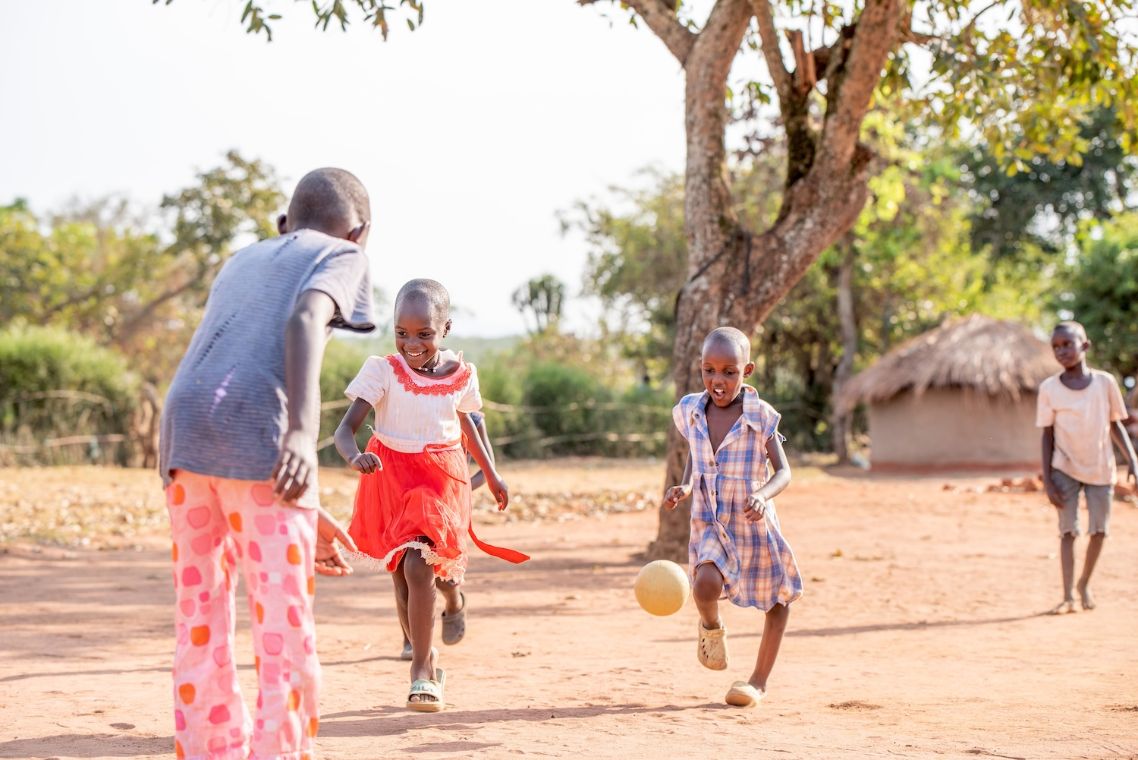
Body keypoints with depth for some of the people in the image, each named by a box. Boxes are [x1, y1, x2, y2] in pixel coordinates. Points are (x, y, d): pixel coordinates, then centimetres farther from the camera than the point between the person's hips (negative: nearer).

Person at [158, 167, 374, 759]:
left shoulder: (241, 263, 32)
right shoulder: (341, 257, 13)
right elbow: (305, 320, -10)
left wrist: (305, 515, 31)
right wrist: (303, 432, -24)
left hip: (181, 431, 6)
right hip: (259, 432, -6)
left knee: (200, 622, 12)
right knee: (285, 626, -1)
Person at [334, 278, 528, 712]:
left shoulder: (461, 375, -5)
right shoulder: (382, 371, -13)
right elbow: (346, 427, -20)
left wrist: (490, 472, 24)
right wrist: (355, 457, -42)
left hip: (441, 480, -1)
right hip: (391, 477, 1)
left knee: (417, 567, -19)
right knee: (402, 577, 10)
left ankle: (421, 668, -9)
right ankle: (425, 659, 30)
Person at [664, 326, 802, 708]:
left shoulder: (760, 416, -14)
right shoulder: (690, 411, -3)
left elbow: (784, 471, -10)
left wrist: (763, 495, -31)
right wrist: (685, 487, -7)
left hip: (753, 523, -1)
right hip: (708, 523, 1)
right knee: (705, 585, -25)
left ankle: (759, 679, 29)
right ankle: (711, 628, 11)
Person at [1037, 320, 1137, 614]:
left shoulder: (1105, 382, -5)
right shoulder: (1049, 388, -7)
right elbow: (1047, 436, -4)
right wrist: (1047, 480, -8)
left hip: (1101, 469, 1)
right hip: (1065, 469, -1)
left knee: (1099, 530, 4)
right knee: (1068, 530, -5)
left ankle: (1085, 582, 27)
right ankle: (1068, 596, -4)